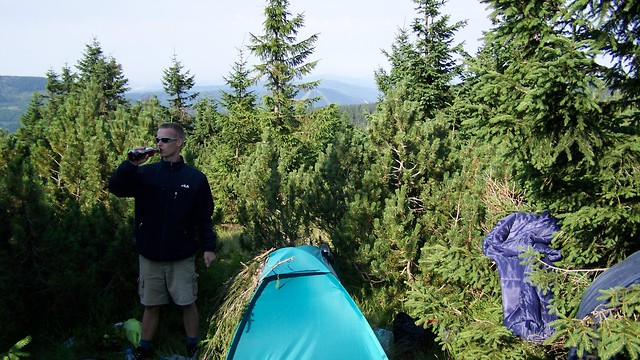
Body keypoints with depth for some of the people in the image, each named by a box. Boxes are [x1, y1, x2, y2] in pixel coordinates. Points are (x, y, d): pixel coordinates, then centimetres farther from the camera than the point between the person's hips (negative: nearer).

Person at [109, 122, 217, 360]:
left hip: (182, 256, -2)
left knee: (187, 303, 8)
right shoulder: (146, 173, 1)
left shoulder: (195, 178, -4)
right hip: (149, 254, 2)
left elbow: (204, 217, 0)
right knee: (151, 305, 13)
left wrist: (209, 247, -2)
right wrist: (131, 164, -22)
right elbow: (115, 188, -11)